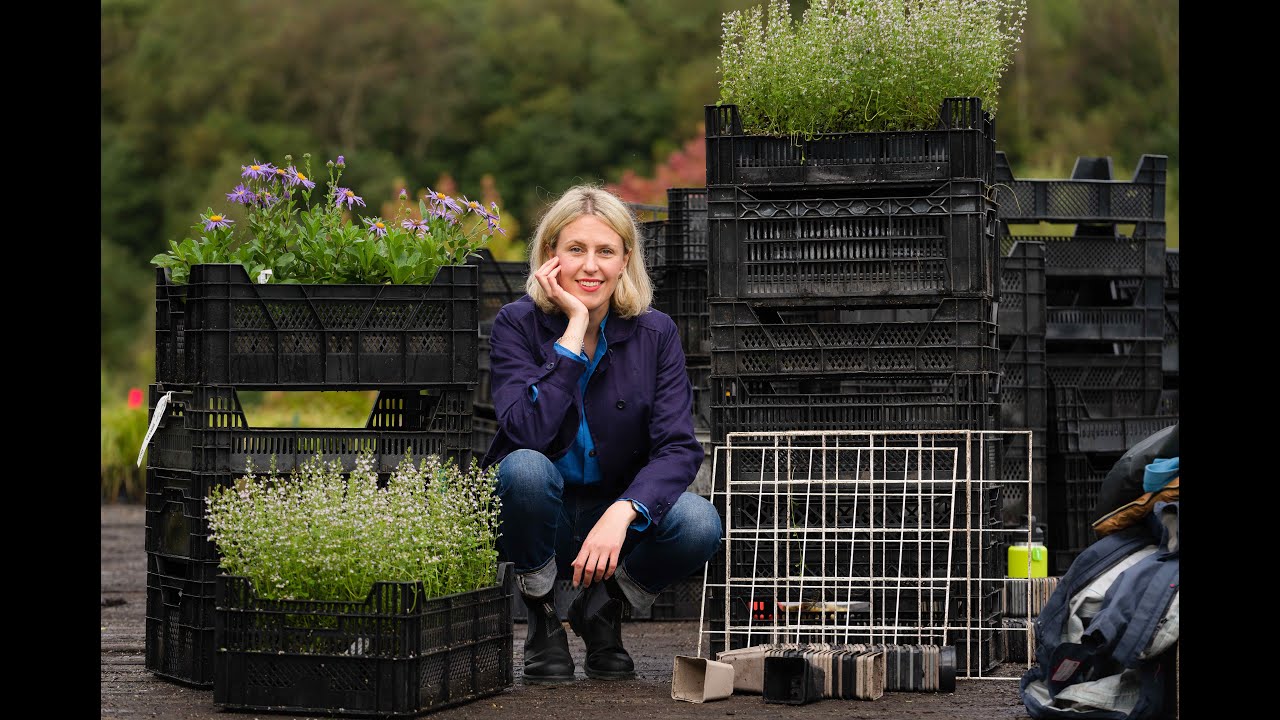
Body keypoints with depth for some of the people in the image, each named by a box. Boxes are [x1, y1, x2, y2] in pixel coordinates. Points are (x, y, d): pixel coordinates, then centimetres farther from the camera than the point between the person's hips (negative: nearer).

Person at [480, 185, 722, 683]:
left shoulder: (655, 334, -6)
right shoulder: (518, 324, -11)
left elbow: (678, 448, -16)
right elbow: (527, 432, -27)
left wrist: (622, 513, -34)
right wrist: (574, 329, -26)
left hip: (617, 517, 1)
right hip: (538, 521, -1)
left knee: (698, 525, -29)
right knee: (525, 468, -35)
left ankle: (601, 609, 2)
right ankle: (542, 619, -8)